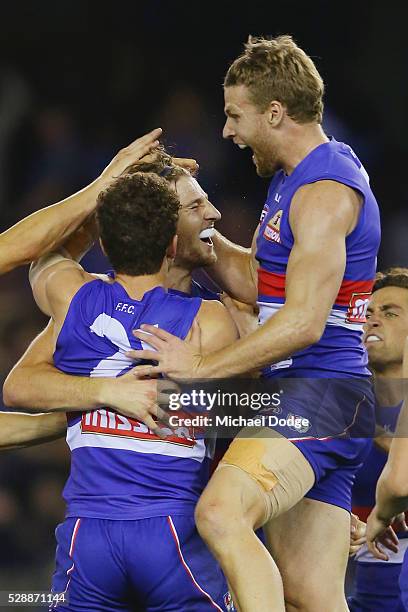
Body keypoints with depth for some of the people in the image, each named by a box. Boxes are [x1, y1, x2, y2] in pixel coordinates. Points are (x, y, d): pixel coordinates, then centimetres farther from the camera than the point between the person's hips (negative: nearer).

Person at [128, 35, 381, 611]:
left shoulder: (324, 193, -14)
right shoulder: (297, 179, 19)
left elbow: (303, 323, -22)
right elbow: (257, 281, 26)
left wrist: (203, 367, -20)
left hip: (318, 392, -11)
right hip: (303, 397, 11)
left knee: (222, 514, -31)